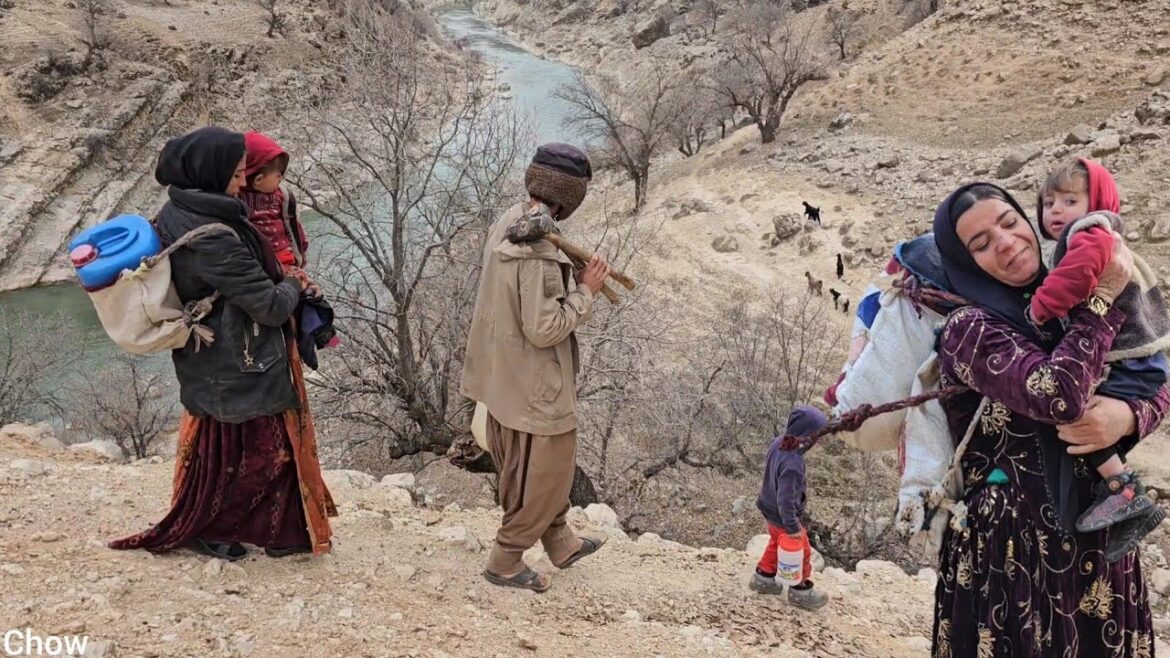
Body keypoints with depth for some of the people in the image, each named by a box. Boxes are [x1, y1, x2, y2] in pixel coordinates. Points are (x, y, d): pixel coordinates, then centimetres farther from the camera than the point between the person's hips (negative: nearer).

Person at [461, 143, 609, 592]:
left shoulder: (509, 224, 2)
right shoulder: (538, 247, -28)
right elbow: (544, 329, -27)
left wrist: (571, 279, 2)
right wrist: (585, 291, -16)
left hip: (504, 375, 10)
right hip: (533, 385, -10)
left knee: (551, 466, 25)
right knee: (545, 474, 9)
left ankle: (561, 543, 42)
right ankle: (505, 562, 23)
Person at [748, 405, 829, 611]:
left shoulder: (778, 442, -12)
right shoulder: (792, 464, -38)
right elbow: (785, 499, -32)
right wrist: (792, 526, -20)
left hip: (769, 508, 8)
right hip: (782, 517, -8)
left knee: (776, 543, 31)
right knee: (802, 552, 15)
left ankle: (763, 577, 47)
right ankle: (801, 591, 33)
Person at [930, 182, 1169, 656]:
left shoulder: (1069, 309, 7)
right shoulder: (970, 329, -13)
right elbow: (1060, 395, -28)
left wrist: (1127, 416, -14)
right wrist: (1103, 296, -17)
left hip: (1099, 538, 6)